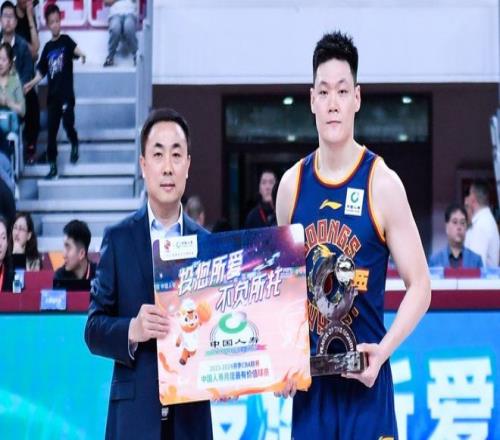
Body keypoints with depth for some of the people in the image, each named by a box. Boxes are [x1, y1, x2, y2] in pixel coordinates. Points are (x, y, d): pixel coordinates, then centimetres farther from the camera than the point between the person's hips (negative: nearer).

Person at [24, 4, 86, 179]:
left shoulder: (66, 40, 0)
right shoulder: (47, 47, 11)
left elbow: (75, 49, -22)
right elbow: (41, 72, 16)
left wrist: (81, 55, -43)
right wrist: (31, 84, 4)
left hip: (67, 94, -4)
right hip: (52, 95, 4)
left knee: (68, 123, -17)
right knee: (52, 131, 3)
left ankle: (74, 144, 15)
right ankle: (52, 165, 9)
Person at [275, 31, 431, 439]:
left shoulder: (382, 184, -7)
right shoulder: (292, 185, 6)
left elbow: (420, 286, -5)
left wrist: (384, 349, -19)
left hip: (364, 379, -4)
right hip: (309, 380, 4)